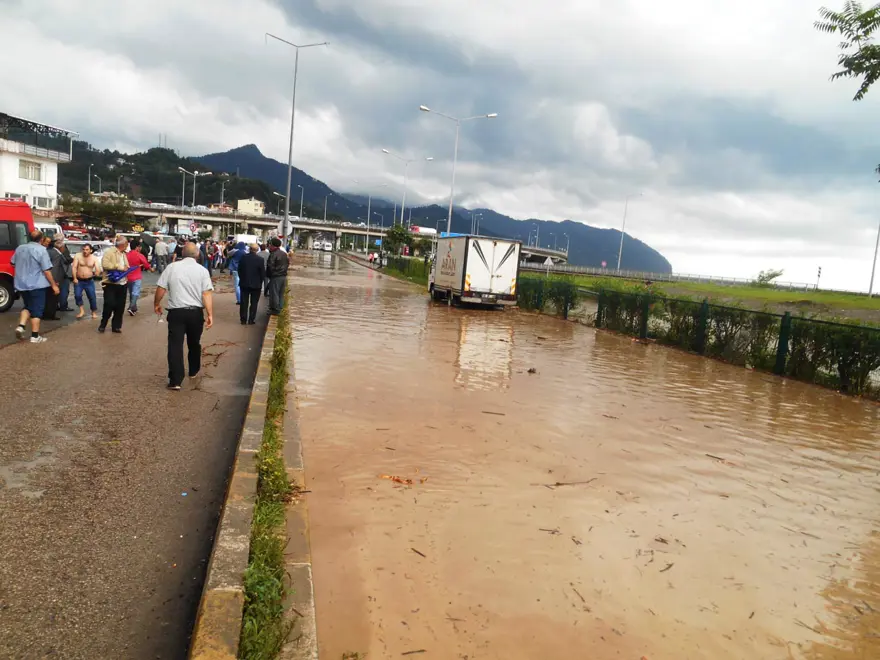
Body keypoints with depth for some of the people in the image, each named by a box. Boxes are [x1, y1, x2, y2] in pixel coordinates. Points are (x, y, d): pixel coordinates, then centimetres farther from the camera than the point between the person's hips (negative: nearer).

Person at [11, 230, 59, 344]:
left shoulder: (19, 248, 6)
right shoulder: (41, 250, -14)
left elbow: (13, 263, 21)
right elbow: (46, 270, -15)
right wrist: (54, 285, -8)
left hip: (21, 284, 6)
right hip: (37, 285, -6)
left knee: (28, 306, 23)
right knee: (37, 310, 1)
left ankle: (21, 326, 4)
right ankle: (35, 336, 3)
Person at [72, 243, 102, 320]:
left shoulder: (94, 258, -1)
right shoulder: (78, 256, -3)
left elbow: (98, 270, -3)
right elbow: (74, 267, -7)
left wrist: (97, 272, -21)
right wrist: (74, 278, -13)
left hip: (89, 281, 0)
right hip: (78, 281, 0)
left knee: (92, 297, 0)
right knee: (77, 295, -13)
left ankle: (94, 312, 15)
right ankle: (82, 311, 1)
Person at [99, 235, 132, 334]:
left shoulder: (123, 254, 17)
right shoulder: (109, 251, -6)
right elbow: (105, 264, -19)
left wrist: (126, 269, 2)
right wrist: (120, 267, -18)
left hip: (122, 284, 6)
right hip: (110, 283, -6)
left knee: (120, 306, 7)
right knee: (109, 305, -5)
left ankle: (116, 326, 17)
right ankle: (103, 324, 13)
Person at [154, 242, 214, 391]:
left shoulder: (172, 267, -1)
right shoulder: (202, 270, -2)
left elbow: (161, 289, -1)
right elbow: (207, 294, -10)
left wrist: (157, 304, 15)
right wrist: (210, 314, -10)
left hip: (176, 311, -1)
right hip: (196, 312, 1)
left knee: (175, 345, -1)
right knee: (194, 343, 19)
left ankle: (175, 380, -7)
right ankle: (193, 371, 35)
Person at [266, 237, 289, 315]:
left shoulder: (273, 255, -17)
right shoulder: (284, 253, 9)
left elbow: (270, 266, -18)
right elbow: (288, 263, 17)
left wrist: (268, 275, -5)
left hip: (275, 277, -8)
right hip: (284, 276, 8)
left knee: (274, 293, 0)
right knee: (281, 293, 15)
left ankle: (275, 310, 3)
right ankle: (279, 308, 22)